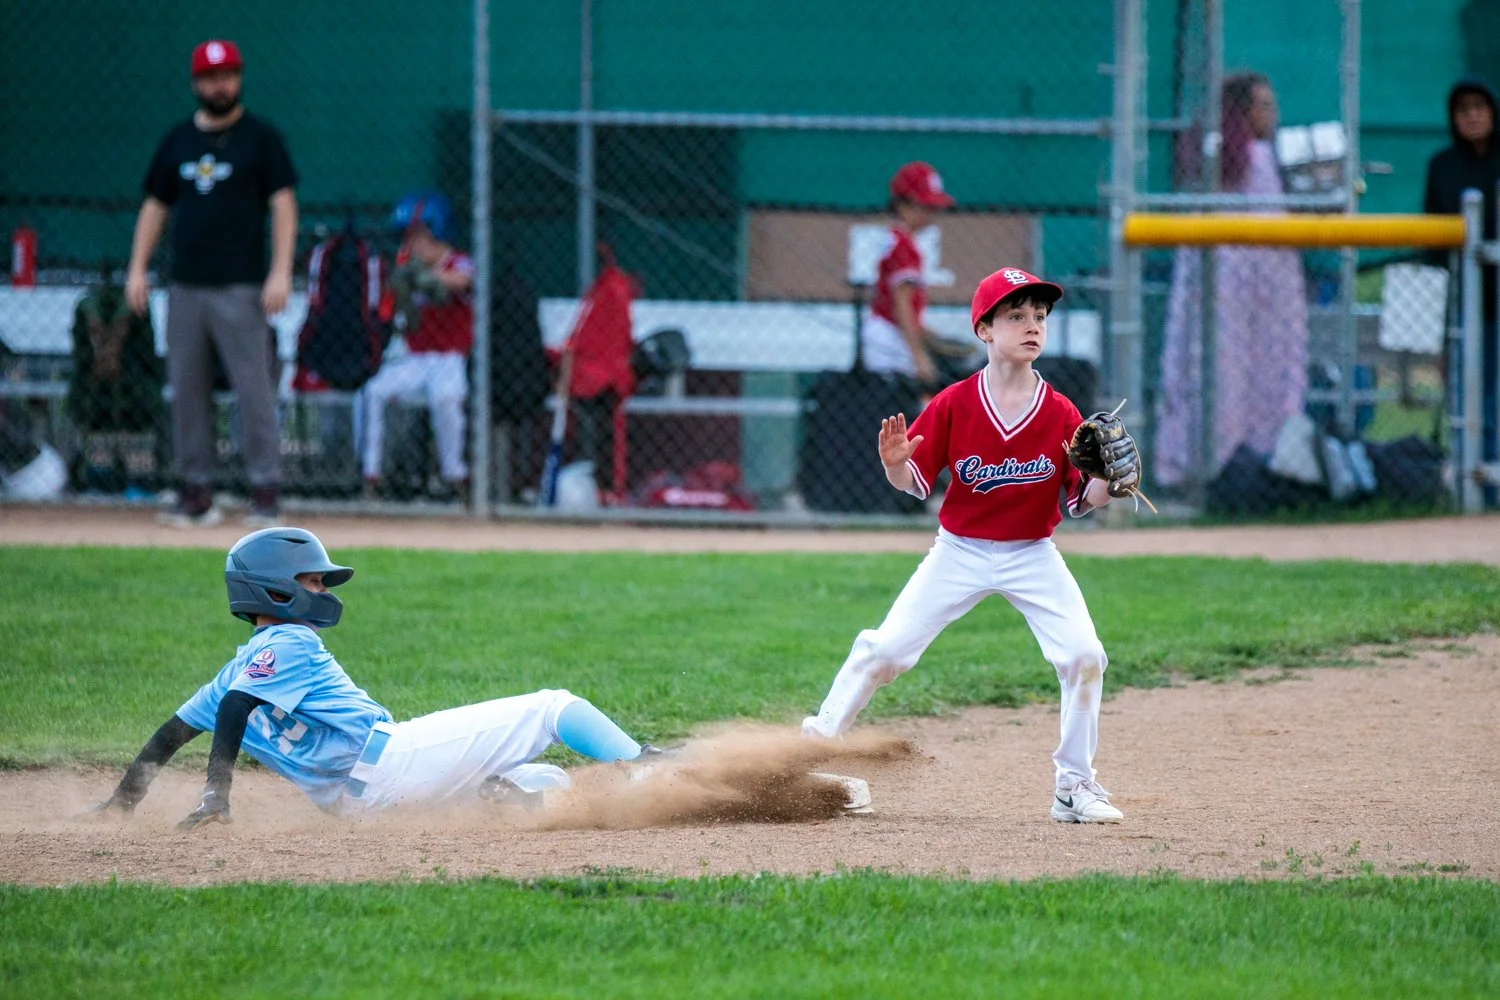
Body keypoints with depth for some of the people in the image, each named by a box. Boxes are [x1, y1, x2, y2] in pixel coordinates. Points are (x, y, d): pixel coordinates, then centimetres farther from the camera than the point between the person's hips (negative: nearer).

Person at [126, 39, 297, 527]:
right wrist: (137, 268, 8)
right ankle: (195, 491, 7)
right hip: (186, 286, 5)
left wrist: (281, 272, -13)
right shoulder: (178, 140, 14)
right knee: (186, 388, 3)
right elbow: (155, 206, 18)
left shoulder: (260, 138, 1)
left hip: (240, 286, -5)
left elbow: (283, 204, -4)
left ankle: (265, 490, -6)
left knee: (253, 388, -9)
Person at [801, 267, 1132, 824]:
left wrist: (1105, 480, -26)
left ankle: (1074, 787, 3)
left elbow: (1082, 501, -5)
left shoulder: (1060, 414, -9)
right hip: (960, 551, -1)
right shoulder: (953, 405, -12)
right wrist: (894, 463, -27)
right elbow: (915, 483, -6)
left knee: (1084, 656, -12)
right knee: (885, 650, -5)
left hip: (1033, 557, 1)